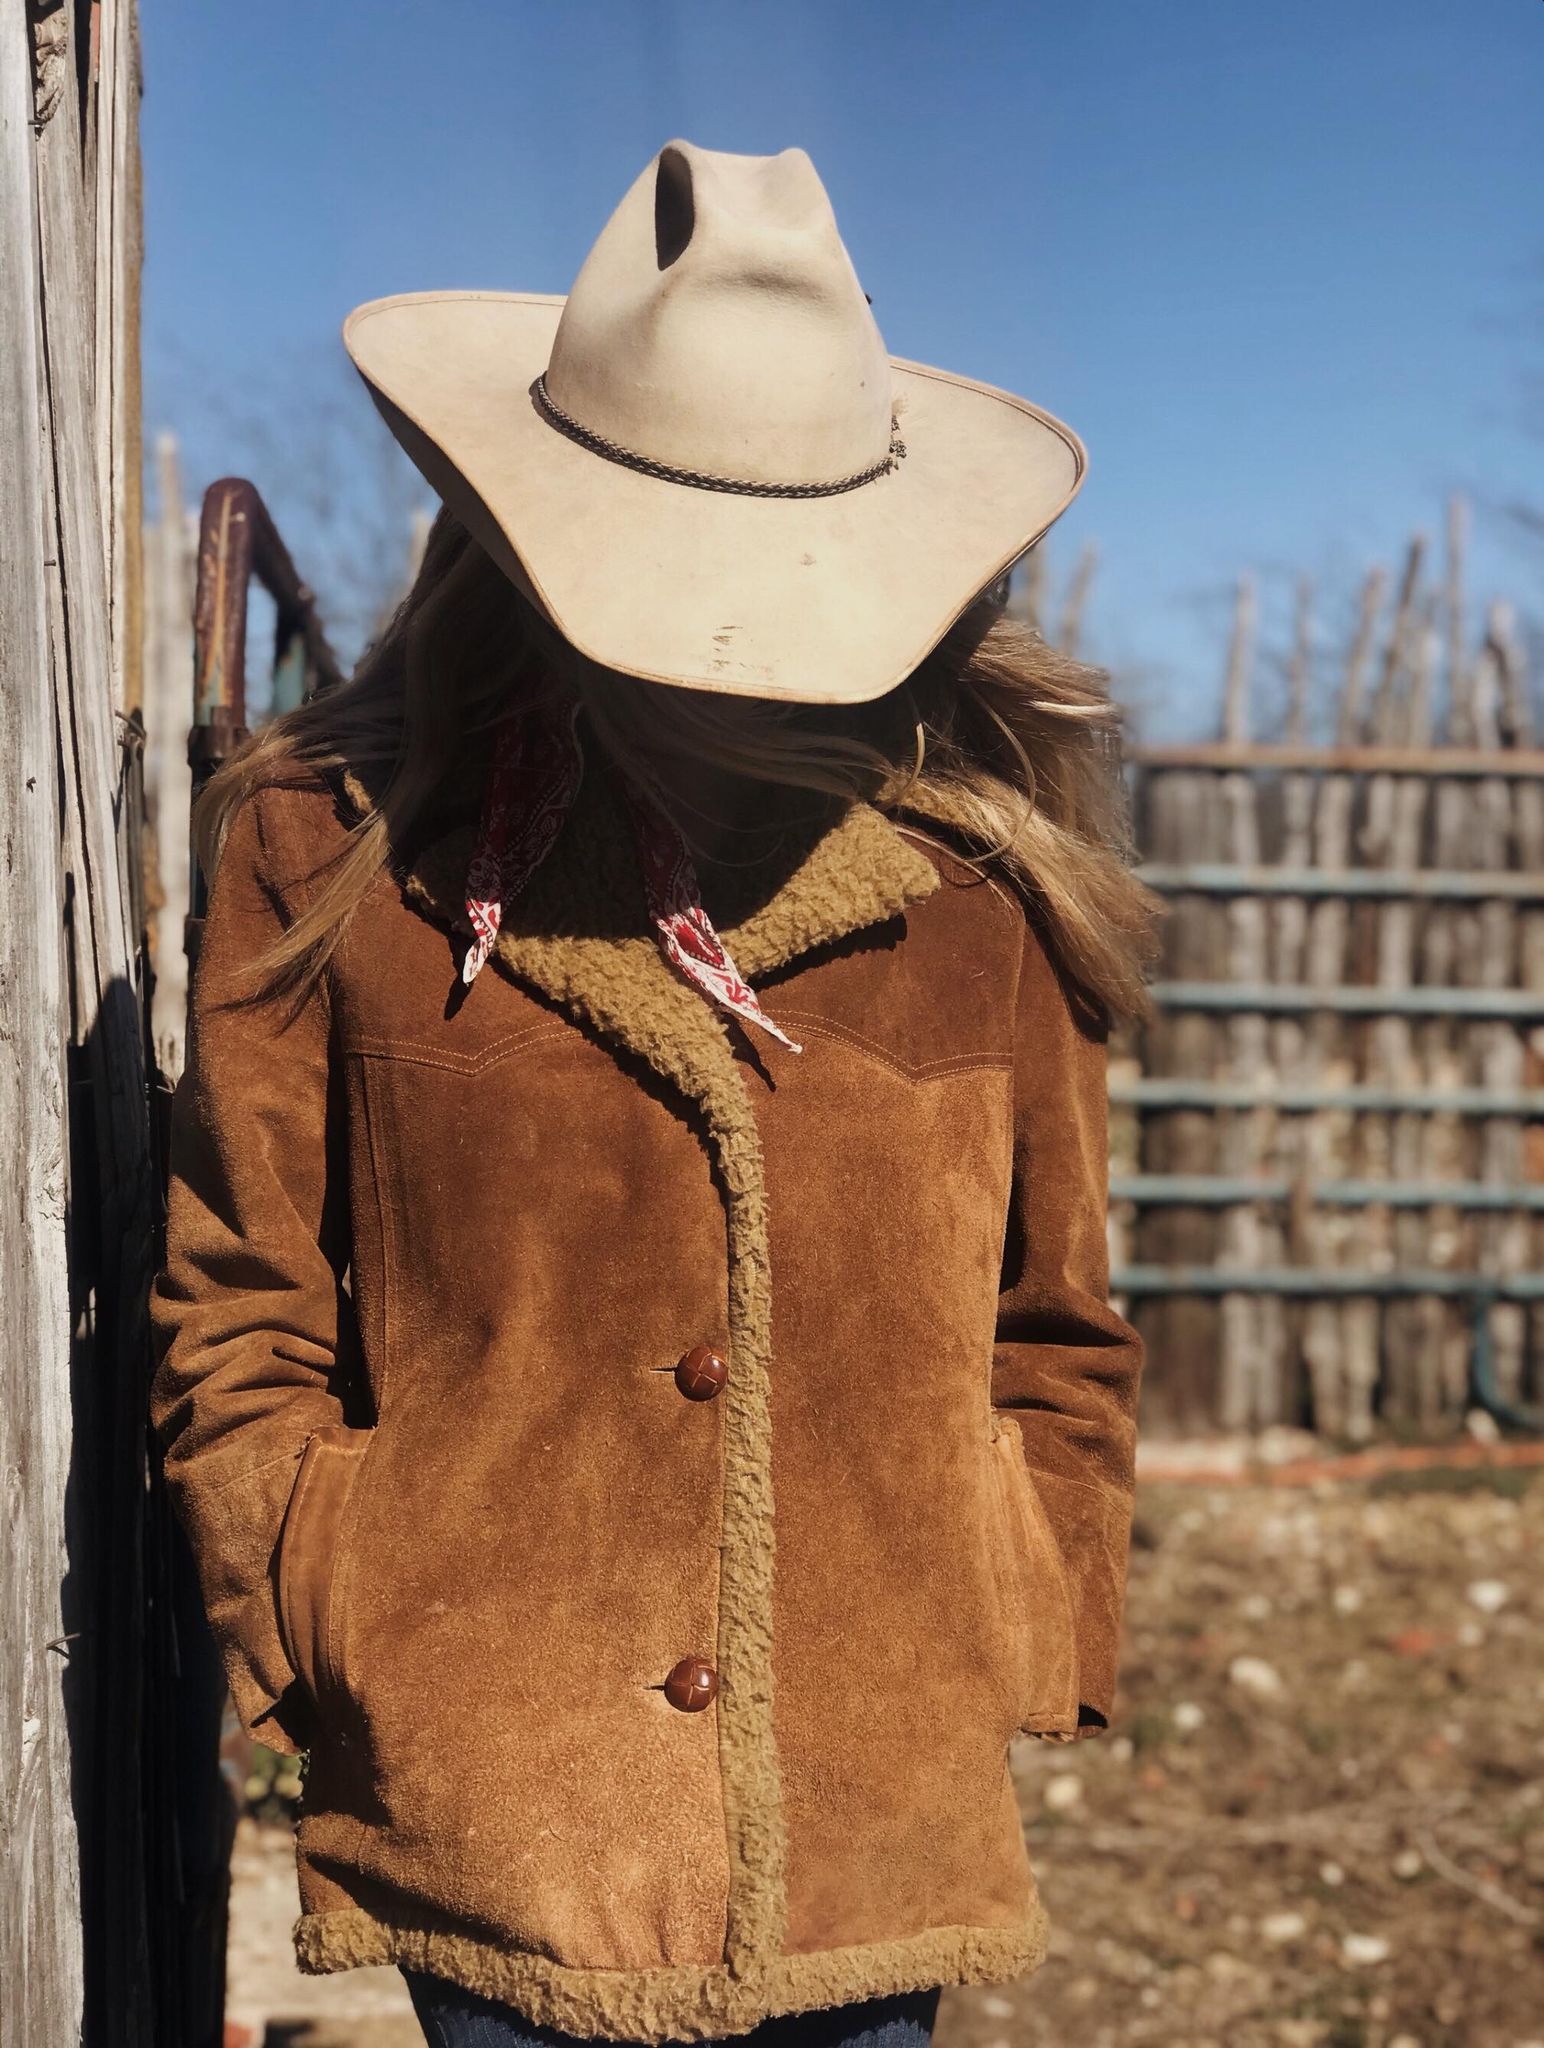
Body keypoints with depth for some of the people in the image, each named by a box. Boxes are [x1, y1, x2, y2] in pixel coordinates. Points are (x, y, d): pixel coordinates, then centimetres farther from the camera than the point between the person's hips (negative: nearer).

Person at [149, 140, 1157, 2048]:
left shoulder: (983, 873, 1)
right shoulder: (330, 852, -4)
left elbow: (1054, 1337, 10)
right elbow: (234, 1323, 3)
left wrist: (1010, 1658, 5)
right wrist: (352, 1660, -2)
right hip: (492, 1829, -1)